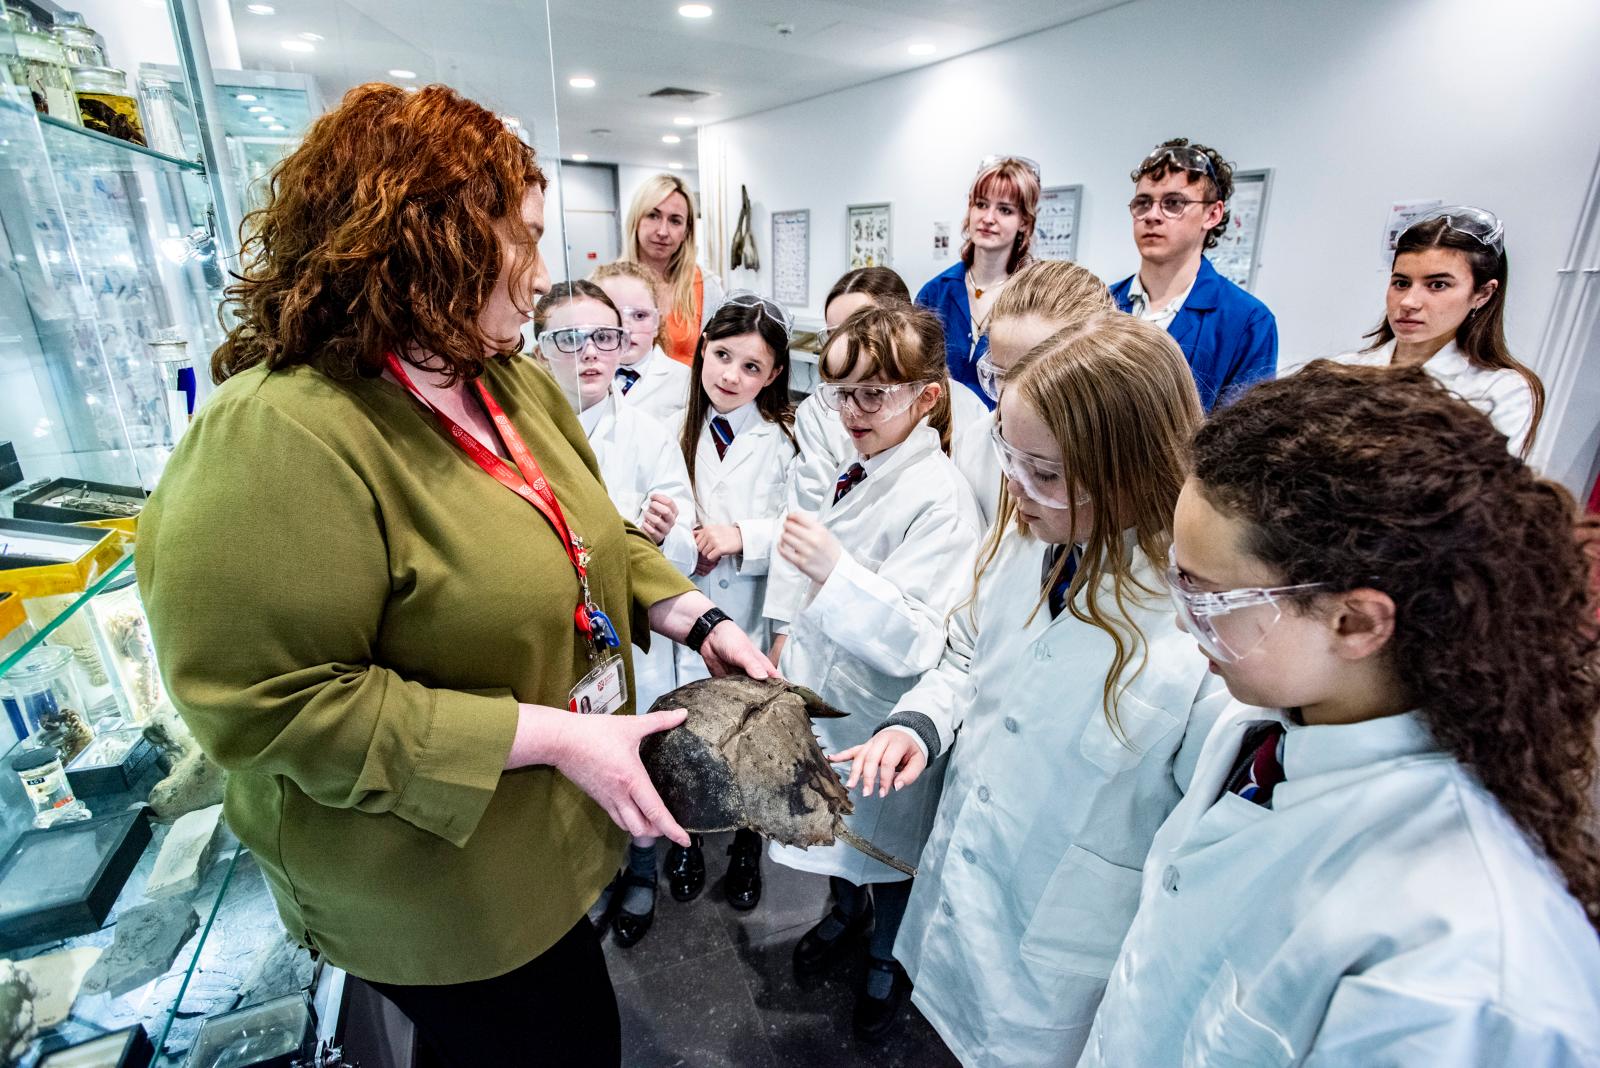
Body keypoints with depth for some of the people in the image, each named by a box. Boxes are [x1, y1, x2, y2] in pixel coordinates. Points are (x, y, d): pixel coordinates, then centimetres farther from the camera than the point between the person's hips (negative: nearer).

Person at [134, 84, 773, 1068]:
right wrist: (551, 736, -28)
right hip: (443, 892, -7)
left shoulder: (514, 384, -1)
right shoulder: (273, 442, -27)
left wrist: (698, 620, -6)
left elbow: (597, 536, 8)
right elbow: (271, 707, -28)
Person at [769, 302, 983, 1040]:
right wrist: (793, 637, 19)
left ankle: (889, 962, 48)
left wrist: (834, 572, -42)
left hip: (880, 717, -7)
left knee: (886, 844, 18)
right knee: (833, 820, 28)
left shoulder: (940, 499, -26)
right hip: (823, 688, 7)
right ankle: (847, 909, 58)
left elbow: (914, 644, -32)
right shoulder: (855, 469, -1)